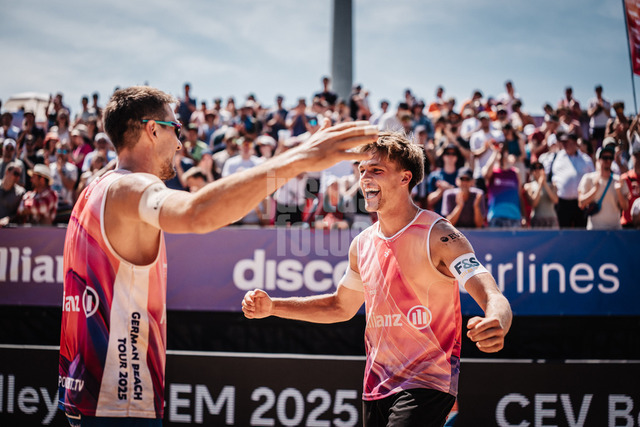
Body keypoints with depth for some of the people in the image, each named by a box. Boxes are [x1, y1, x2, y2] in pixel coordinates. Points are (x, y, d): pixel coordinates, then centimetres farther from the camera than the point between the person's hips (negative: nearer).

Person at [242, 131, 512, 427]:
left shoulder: (438, 236, -13)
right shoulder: (363, 244, 8)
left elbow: (492, 297, -23)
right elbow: (341, 307, 23)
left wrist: (496, 326, -47)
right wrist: (272, 307, 13)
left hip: (425, 387, -7)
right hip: (376, 388, 7)